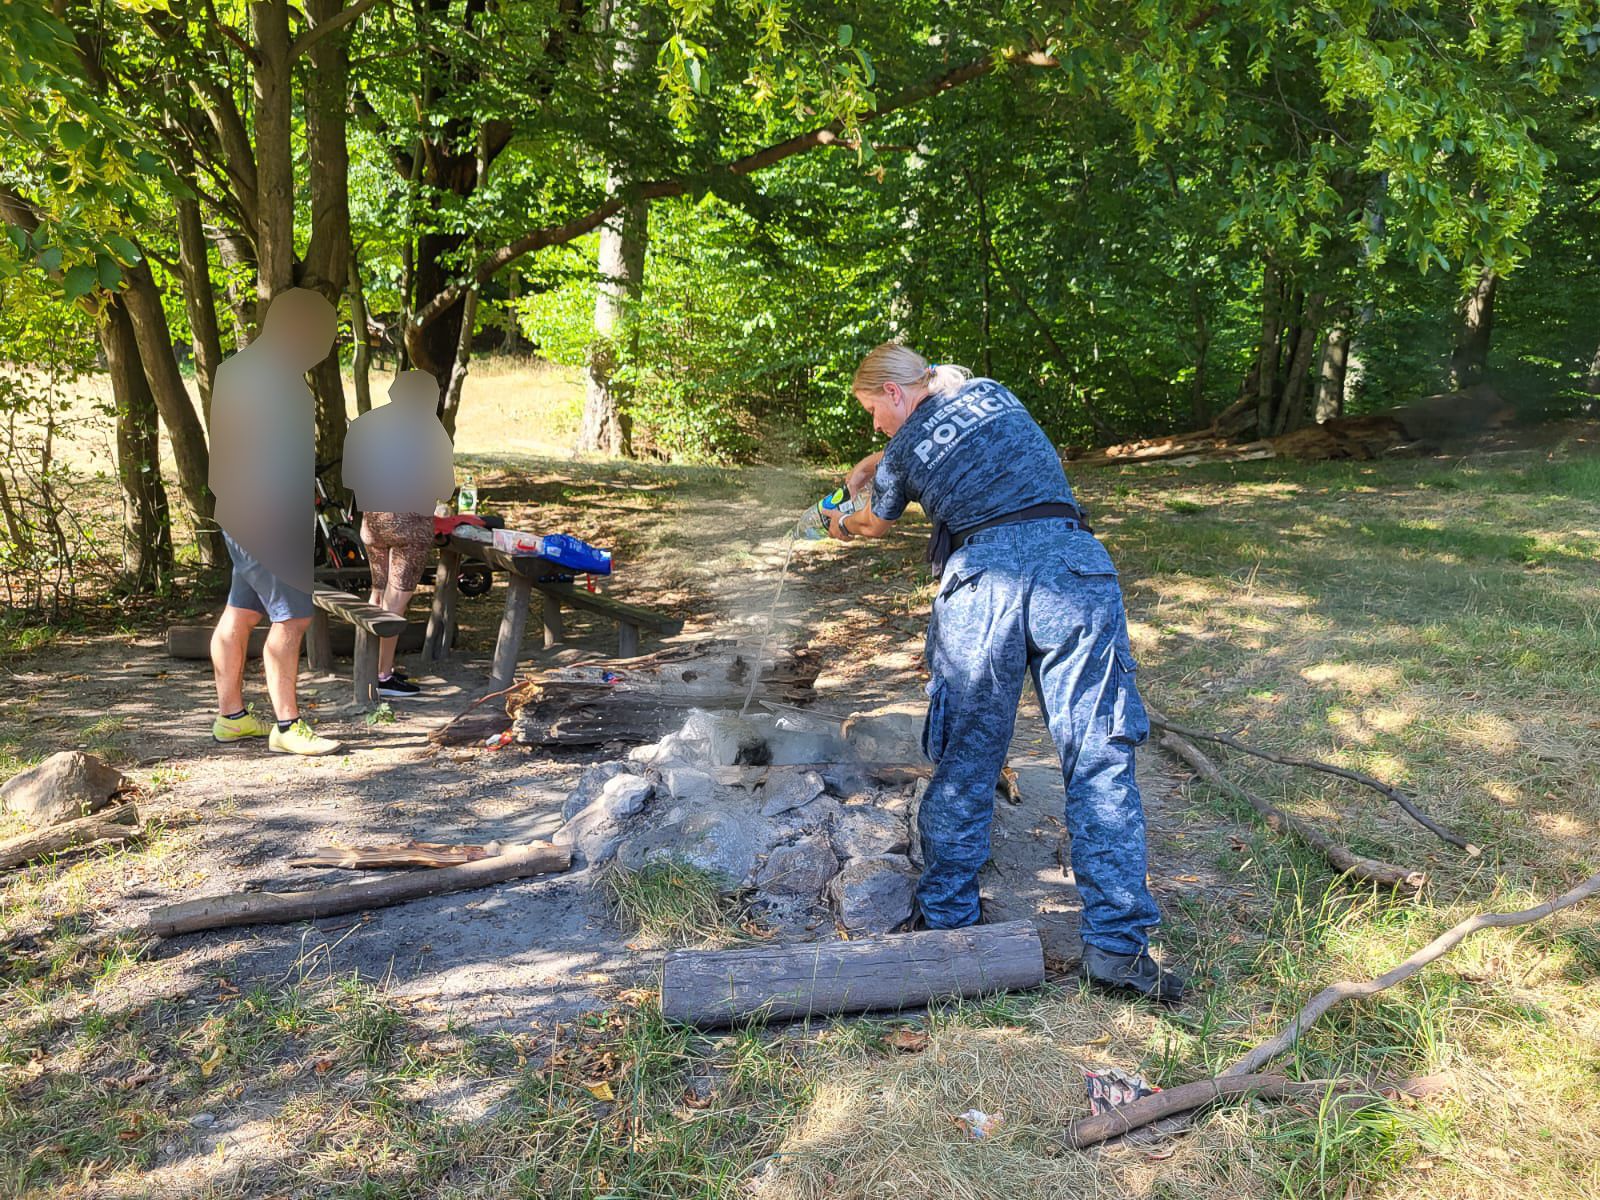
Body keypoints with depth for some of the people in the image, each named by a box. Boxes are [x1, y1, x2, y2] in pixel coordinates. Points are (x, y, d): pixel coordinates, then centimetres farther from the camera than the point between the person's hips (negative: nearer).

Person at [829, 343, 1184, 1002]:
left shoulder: (903, 454, 14)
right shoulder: (992, 394, 23)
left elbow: (875, 525, 37)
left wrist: (843, 525, 59)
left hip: (981, 583, -2)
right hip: (1072, 565, 2)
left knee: (964, 763, 10)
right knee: (1100, 761, 3)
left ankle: (944, 923, 21)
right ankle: (1115, 945, 2)